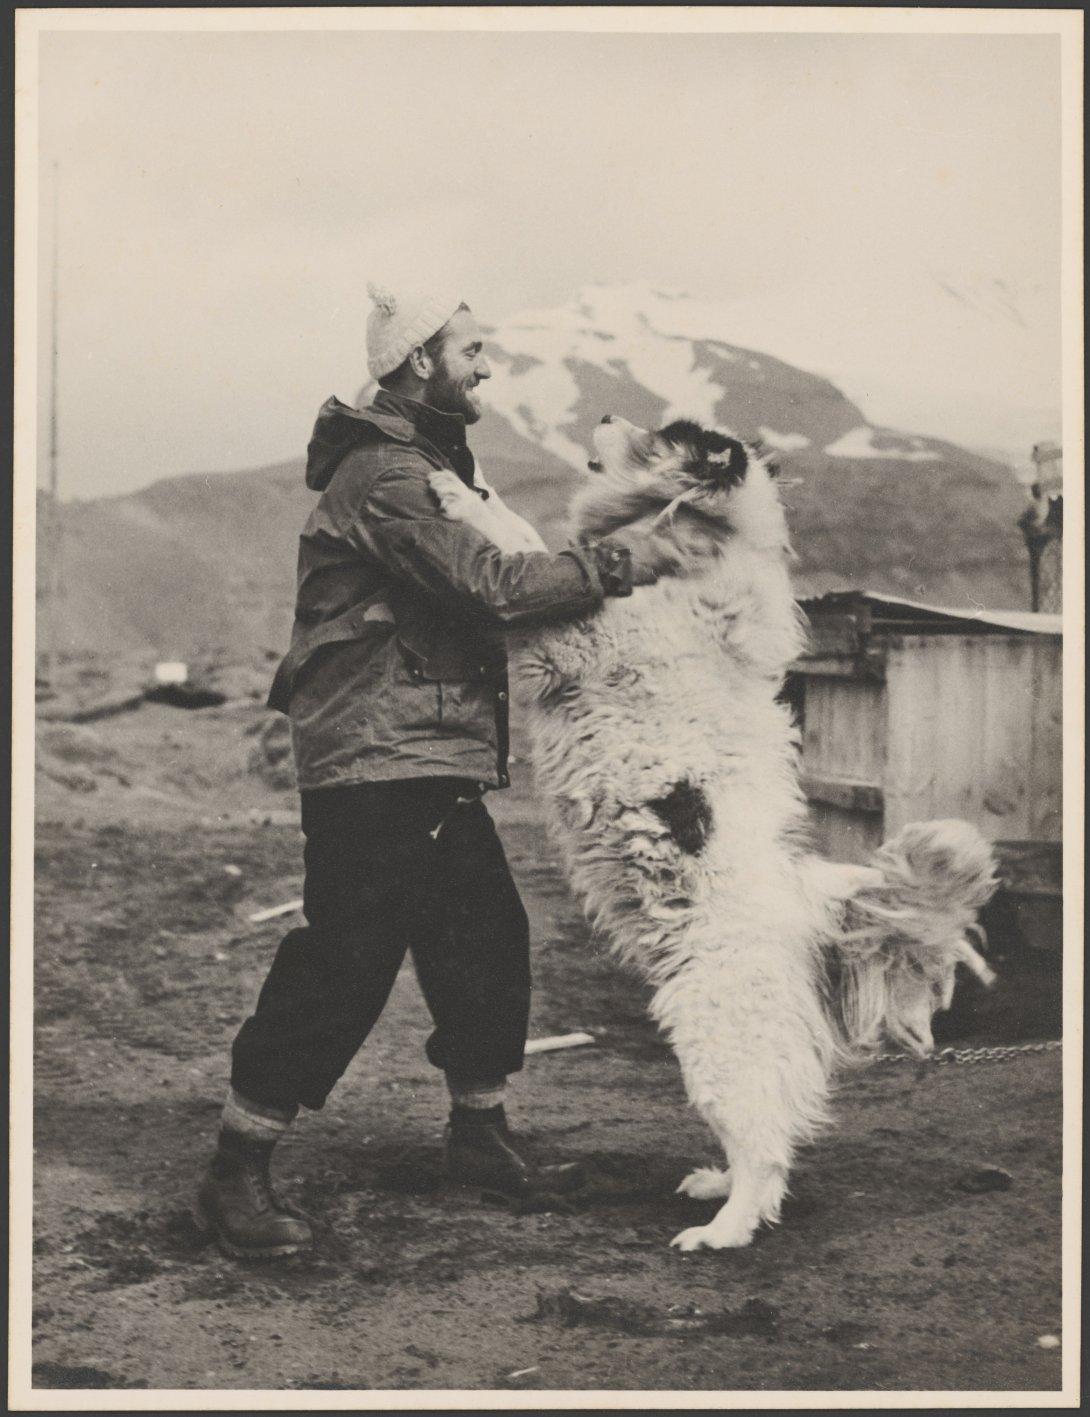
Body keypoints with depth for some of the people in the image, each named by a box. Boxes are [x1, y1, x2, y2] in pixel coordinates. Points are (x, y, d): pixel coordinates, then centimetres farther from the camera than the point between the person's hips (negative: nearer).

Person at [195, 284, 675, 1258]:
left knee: (486, 940, 13)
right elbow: (490, 587, -23)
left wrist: (594, 568, 6)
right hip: (375, 764, -10)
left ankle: (481, 1139, 28)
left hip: (438, 765, 10)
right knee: (345, 962, -9)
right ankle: (237, 1174, -1)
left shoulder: (433, 467, 20)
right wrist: (613, 566, -13)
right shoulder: (379, 477, -15)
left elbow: (479, 583, 20)